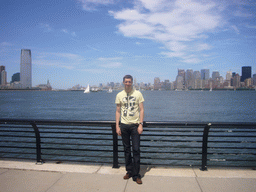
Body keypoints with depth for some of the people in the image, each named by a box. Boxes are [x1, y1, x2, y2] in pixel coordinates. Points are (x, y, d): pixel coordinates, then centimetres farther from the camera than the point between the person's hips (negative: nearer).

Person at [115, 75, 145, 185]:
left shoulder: (138, 94, 1)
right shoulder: (119, 95, 7)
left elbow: (141, 110, 0)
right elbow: (118, 111, 9)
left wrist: (141, 124, -9)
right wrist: (117, 126, 2)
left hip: (135, 125, -2)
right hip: (124, 125, 2)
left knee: (136, 150, -3)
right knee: (126, 149, 10)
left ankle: (136, 175, 5)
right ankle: (129, 171, 24)